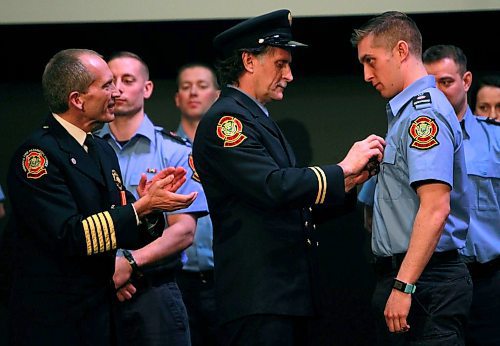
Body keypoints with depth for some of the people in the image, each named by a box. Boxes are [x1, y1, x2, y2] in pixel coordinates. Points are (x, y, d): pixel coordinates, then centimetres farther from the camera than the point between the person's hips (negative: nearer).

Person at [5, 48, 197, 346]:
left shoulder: (102, 150, 13)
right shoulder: (37, 153, -14)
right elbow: (69, 236, -23)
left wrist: (148, 201, -8)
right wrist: (143, 207, -21)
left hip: (101, 307, 8)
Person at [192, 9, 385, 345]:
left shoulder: (259, 120, 22)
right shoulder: (225, 119, -9)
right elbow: (273, 188, -22)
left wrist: (347, 184, 7)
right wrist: (343, 169, -12)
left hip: (290, 298, 10)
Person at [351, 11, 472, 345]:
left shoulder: (424, 113, -13)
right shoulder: (405, 111, 18)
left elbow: (435, 208, -24)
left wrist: (404, 286, -26)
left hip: (425, 281, -10)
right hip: (401, 275, 10)